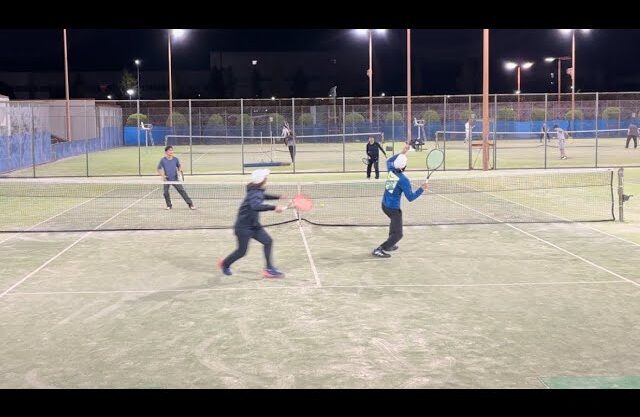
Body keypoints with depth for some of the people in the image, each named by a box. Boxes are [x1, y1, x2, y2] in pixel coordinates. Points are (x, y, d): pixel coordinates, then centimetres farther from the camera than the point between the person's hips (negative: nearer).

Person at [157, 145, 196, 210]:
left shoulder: (175, 159, 1)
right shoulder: (163, 160, -4)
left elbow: (179, 166, 14)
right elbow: (159, 169, 1)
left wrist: (180, 170, -9)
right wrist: (162, 175, -15)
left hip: (175, 179, 0)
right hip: (167, 180, 0)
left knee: (182, 191, -7)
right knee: (166, 192, -2)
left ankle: (190, 204, -5)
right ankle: (169, 206, 21)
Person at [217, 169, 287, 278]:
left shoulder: (258, 191, 3)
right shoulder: (255, 193, -25)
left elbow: (263, 196, 30)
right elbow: (256, 206, -46)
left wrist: (278, 197, 29)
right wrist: (274, 208, -50)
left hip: (253, 225, 9)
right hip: (243, 227, -9)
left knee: (268, 241, -1)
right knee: (242, 251, 3)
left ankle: (269, 269, 2)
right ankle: (225, 264, 31)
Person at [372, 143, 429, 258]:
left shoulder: (391, 170, -5)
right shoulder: (404, 180, -23)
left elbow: (389, 161, 20)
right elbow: (410, 197, -20)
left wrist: (403, 153, 19)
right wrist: (422, 189, -19)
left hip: (384, 205, 8)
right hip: (394, 208, -8)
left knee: (395, 221, 36)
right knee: (397, 234, -4)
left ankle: (389, 245, 37)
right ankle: (379, 250, -16)